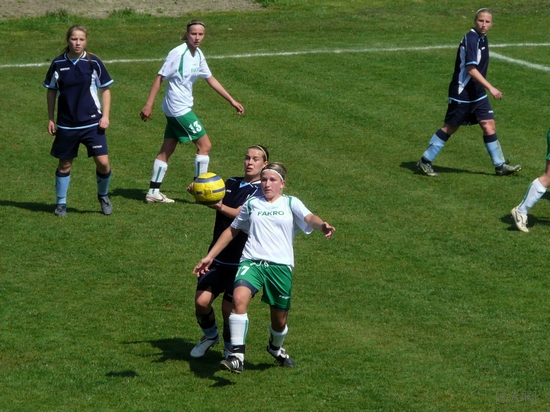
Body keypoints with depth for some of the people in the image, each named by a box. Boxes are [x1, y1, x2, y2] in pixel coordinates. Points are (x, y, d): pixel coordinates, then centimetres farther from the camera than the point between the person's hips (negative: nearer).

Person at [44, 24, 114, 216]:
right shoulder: (58, 63, -2)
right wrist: (51, 119, 7)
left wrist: (105, 116, -5)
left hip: (92, 122, -1)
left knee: (103, 162, -8)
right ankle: (61, 203, 25)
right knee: (64, 164, 9)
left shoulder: (93, 62, -5)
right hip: (66, 125, 1)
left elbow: (105, 89, 3)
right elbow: (51, 91, 9)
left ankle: (103, 195, 18)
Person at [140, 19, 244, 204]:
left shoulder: (198, 55, 8)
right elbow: (160, 78, -15)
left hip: (183, 108, 8)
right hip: (178, 109, -8)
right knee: (205, 145, -5)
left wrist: (232, 101, 21)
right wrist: (148, 105, -18)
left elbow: (211, 79, 19)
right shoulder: (178, 53, -16)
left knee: (167, 150, 10)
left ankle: (153, 192, 14)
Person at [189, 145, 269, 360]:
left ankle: (231, 349, 24)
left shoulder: (261, 191, -8)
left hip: (242, 260, -5)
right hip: (218, 256, 5)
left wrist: (220, 206, -42)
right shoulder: (231, 183, 13)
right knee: (202, 300, -8)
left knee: (230, 307, -3)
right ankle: (210, 335, 22)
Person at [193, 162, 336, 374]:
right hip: (251, 261, 1)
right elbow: (232, 230, 27)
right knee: (239, 297, -29)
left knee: (279, 320, 8)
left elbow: (309, 218, -10)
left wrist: (322, 225, -35)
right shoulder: (252, 204, 16)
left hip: (280, 266, -1)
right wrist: (210, 256, 25)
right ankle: (237, 356, -30)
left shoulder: (291, 203, 9)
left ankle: (276, 348, 44)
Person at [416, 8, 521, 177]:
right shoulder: (471, 39, -20)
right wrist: (490, 88, -27)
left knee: (489, 124, 3)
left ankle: (500, 165, 9)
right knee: (450, 127, 1)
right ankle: (425, 161, 12)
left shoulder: (482, 38, 8)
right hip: (462, 93, -8)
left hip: (477, 93, 8)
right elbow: (471, 69, -25)